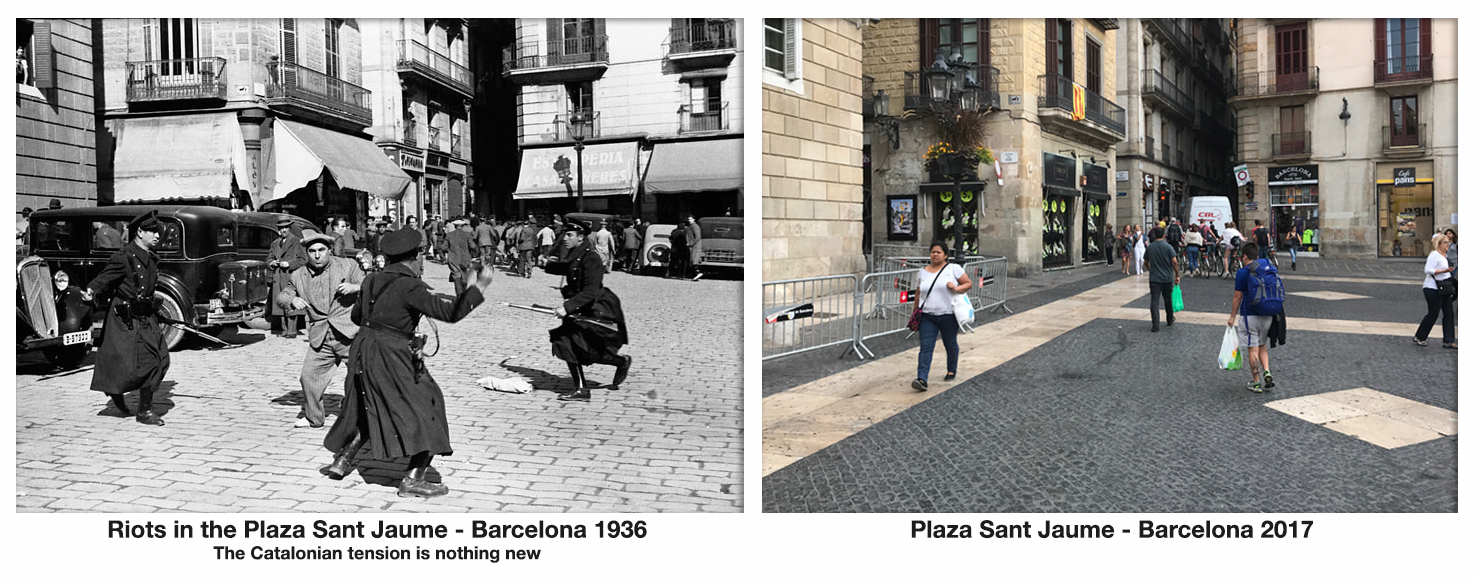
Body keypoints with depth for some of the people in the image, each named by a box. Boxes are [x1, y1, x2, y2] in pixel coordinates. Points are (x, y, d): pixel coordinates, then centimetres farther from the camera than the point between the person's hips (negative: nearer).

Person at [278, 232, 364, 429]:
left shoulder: (348, 266, 3)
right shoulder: (298, 276, 10)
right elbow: (281, 297, 15)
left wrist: (355, 287, -17)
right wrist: (292, 300, -8)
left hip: (349, 332, -3)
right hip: (320, 337, 3)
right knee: (309, 377, 2)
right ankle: (313, 418, 23)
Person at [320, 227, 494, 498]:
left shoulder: (371, 281, 8)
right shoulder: (409, 286, -16)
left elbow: (355, 316, 21)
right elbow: (450, 312, -22)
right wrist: (480, 287, -15)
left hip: (362, 351, 8)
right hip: (392, 358, -8)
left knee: (368, 411, 26)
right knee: (425, 411, 2)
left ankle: (341, 462, 32)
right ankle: (413, 479, -1)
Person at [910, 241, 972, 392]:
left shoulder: (953, 269, -1)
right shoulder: (922, 272, 10)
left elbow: (969, 283, 1)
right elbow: (919, 294, 17)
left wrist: (956, 288, -18)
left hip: (948, 316, -2)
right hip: (927, 316, 2)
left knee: (950, 345, 14)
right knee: (925, 347, -9)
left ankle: (952, 370, 39)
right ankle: (922, 380, -17)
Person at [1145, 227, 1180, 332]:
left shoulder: (1150, 247, 1)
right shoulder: (1168, 247, -7)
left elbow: (1146, 262, 14)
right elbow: (1174, 262, -14)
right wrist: (1177, 275, -5)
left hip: (1154, 278, 0)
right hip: (1167, 278, 0)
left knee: (1154, 301, -3)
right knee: (1168, 300, 16)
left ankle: (1155, 324, -15)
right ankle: (1170, 321, 32)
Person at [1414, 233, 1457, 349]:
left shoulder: (1445, 255, 15)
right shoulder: (1434, 255, -14)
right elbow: (1428, 270, -22)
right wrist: (1444, 271, -30)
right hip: (1433, 289, -9)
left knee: (1449, 313, 4)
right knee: (1433, 314, -4)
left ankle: (1448, 341, 6)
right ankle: (1418, 338, 10)